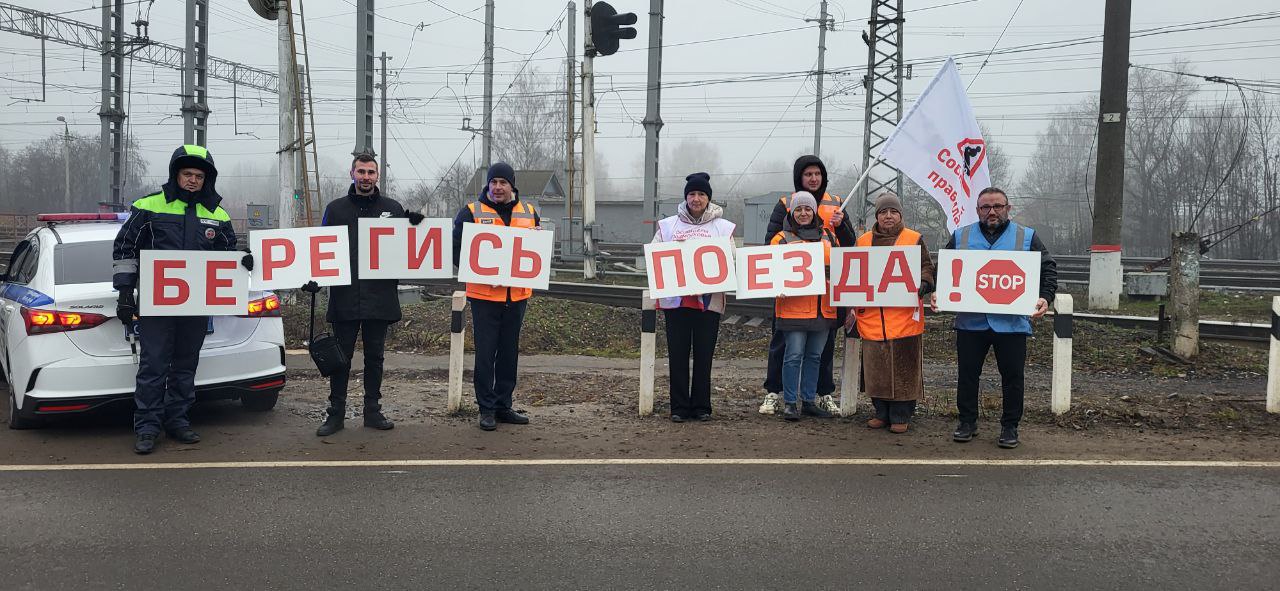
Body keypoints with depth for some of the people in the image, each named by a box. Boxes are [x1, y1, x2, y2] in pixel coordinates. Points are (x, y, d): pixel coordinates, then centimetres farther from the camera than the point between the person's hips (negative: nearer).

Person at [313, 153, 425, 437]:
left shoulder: (393, 208, 7)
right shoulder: (335, 208, 7)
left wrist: (413, 225, -9)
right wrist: (314, 278, -6)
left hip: (380, 297, 1)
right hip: (344, 297, 0)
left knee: (375, 356, 10)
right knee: (341, 357, 5)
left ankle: (373, 411, 20)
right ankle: (335, 413, 13)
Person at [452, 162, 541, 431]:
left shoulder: (528, 212, 10)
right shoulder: (472, 212, -1)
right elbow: (457, 250, -3)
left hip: (517, 295, 4)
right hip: (484, 295, -4)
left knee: (509, 352, 11)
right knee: (485, 353, -1)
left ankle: (504, 406, 21)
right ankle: (486, 409, 8)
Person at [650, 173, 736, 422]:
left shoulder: (723, 227, 8)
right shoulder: (668, 225, 11)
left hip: (709, 299, 0)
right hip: (675, 299, 1)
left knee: (704, 355, 3)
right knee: (677, 354, 2)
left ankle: (701, 406, 13)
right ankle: (679, 407, 9)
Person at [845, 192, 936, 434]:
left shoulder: (915, 240, 4)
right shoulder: (863, 241, 13)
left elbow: (927, 268, 3)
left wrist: (923, 283, -19)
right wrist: (855, 307, 9)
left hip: (904, 317, -3)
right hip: (872, 317, 3)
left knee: (903, 368, 0)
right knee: (876, 368, 8)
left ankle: (901, 416, 11)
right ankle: (882, 413, 22)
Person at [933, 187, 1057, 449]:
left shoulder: (1027, 237, 6)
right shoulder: (961, 237, 10)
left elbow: (1048, 269, 4)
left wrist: (1045, 297, -12)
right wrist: (937, 293, -4)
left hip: (1012, 323, -1)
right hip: (970, 322, 1)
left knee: (1012, 377, 5)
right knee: (967, 375, 8)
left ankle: (1010, 427, 18)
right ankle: (967, 422, 22)